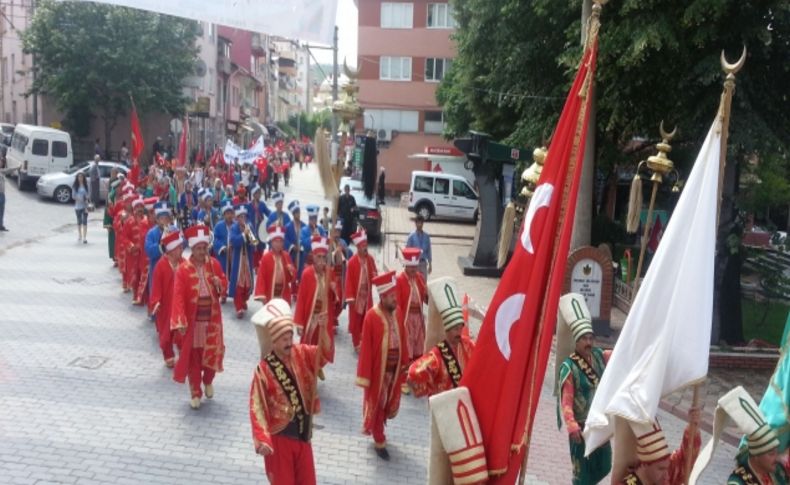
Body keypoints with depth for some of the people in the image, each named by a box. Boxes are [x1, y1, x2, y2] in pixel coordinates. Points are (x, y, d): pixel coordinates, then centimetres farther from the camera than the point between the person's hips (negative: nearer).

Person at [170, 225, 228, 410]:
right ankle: (195, 393, 20)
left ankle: (208, 381, 36)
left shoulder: (214, 264, 0)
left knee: (213, 352, 8)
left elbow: (224, 286, 10)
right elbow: (178, 296, -16)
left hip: (212, 318, 3)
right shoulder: (183, 269, -11)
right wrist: (180, 321, -24)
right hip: (193, 320, -2)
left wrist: (219, 284, -15)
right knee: (193, 356, 7)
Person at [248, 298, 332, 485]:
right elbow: (257, 406, -18)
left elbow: (324, 354, -21)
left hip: (303, 432, 5)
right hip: (279, 436, -4)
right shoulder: (264, 370, -19)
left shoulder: (302, 354, -6)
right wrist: (262, 439, -25)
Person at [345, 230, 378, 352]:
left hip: (367, 294, 5)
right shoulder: (352, 262, -15)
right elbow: (349, 280, -15)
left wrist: (375, 276, -14)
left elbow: (374, 274, 12)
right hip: (356, 295, -5)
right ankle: (357, 344, 17)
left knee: (367, 319, 11)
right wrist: (350, 297, -17)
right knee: (355, 320, 5)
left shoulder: (370, 259, 1)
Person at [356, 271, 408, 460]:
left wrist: (405, 363, 9)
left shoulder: (397, 313, -1)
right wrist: (365, 375, -15)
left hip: (395, 368, 6)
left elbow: (402, 340, 7)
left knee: (390, 403, 19)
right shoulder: (371, 316, -19)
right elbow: (366, 347, -17)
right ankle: (379, 441, 26)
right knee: (376, 404, 11)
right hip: (378, 369, -6)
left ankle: (375, 427, 46)